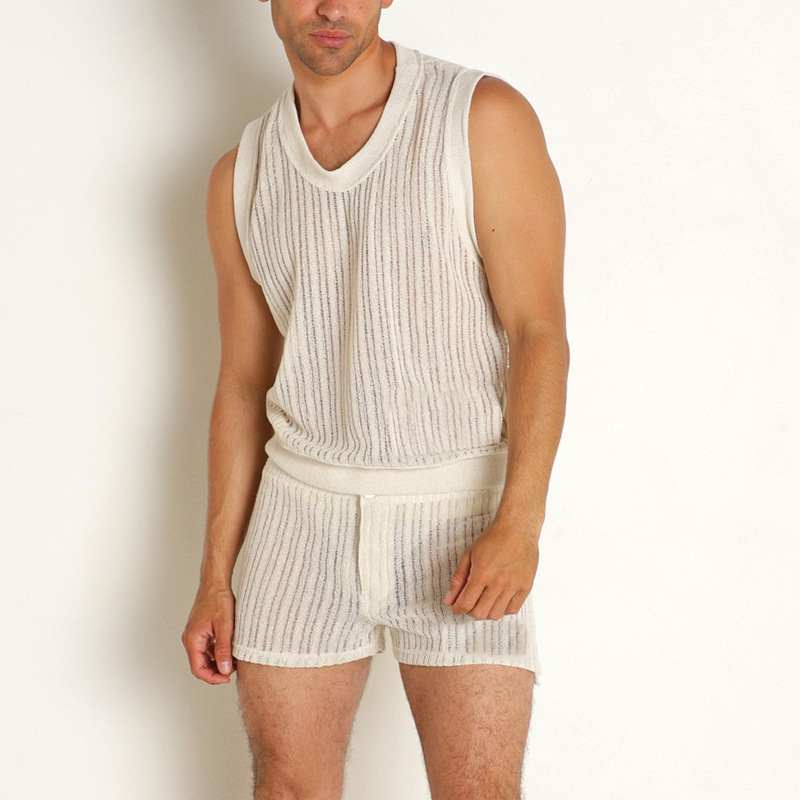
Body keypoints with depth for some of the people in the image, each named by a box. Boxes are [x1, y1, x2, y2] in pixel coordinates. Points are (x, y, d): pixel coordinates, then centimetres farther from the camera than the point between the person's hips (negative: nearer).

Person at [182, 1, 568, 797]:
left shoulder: (484, 117, -8)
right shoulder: (242, 177, 6)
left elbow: (538, 329, -11)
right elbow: (243, 383, 11)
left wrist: (519, 521, -22)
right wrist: (215, 579, 8)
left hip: (461, 515, -3)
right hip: (305, 510, 4)